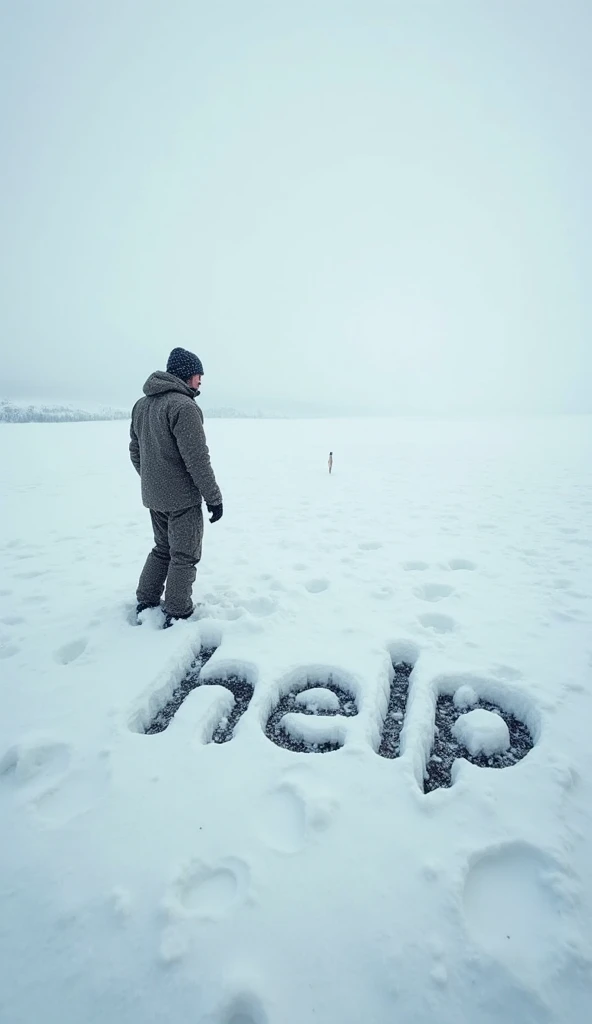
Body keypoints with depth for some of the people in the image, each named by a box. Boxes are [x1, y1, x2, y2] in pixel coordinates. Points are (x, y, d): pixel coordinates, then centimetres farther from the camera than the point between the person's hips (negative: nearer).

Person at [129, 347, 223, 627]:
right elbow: (196, 458, -22)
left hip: (153, 496, 8)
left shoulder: (141, 404, 8)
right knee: (184, 556, 5)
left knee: (163, 548, 23)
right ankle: (177, 615, 13)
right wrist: (213, 497, -14)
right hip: (182, 498, -8)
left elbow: (135, 451, 14)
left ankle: (145, 603, 30)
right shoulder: (183, 406, -19)